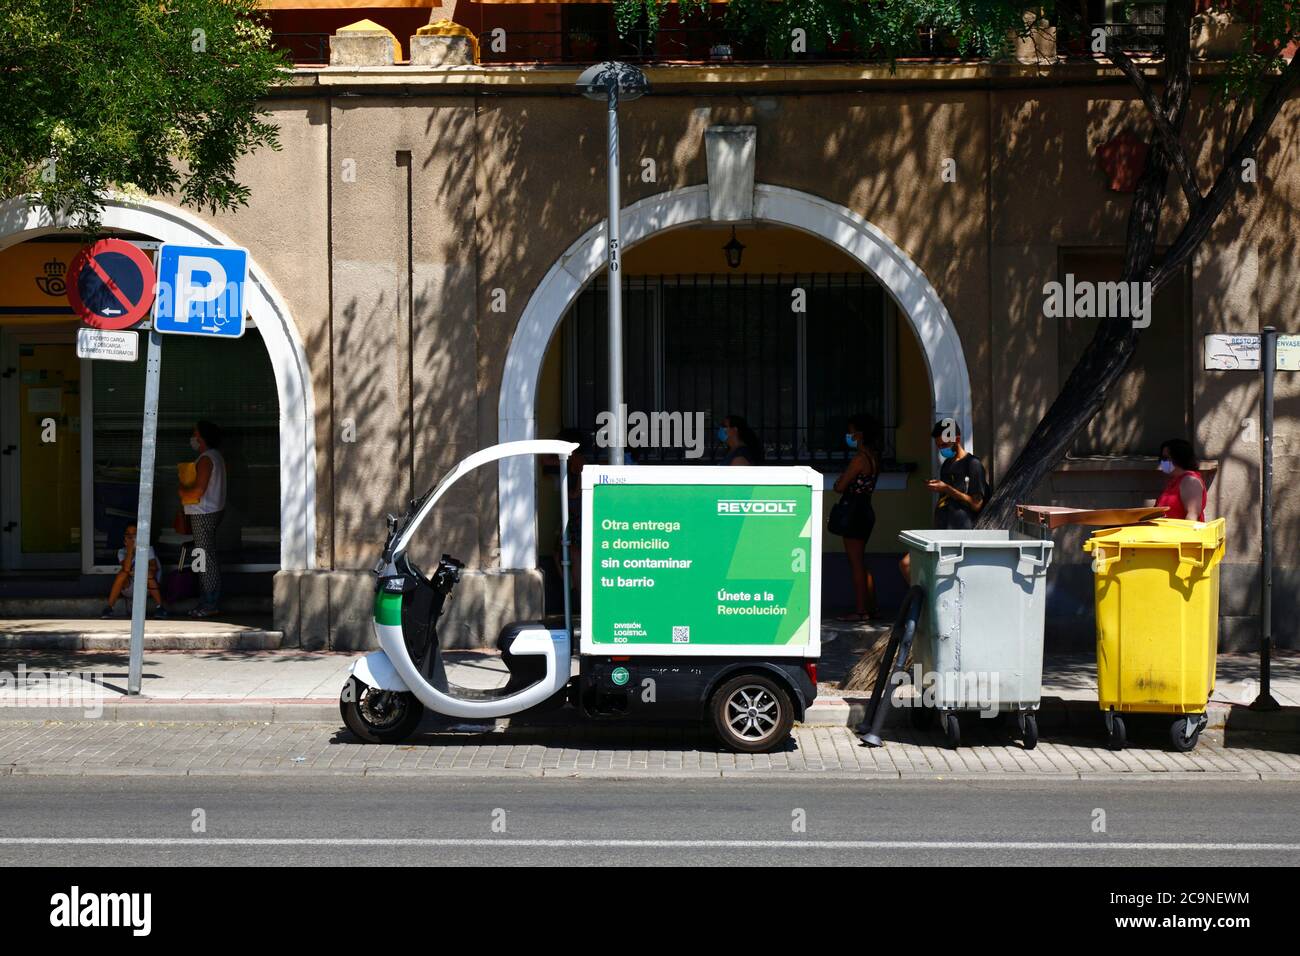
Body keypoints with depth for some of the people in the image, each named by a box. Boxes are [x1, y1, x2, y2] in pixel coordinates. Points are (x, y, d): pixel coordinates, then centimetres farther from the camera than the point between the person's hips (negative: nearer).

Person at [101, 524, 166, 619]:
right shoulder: (122, 552, -1)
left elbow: (154, 567, -14)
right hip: (128, 588, 1)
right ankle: (109, 607, -27)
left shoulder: (148, 549, -1)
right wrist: (130, 549, -22)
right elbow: (126, 569, -19)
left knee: (148, 573, -31)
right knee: (123, 572, -28)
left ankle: (159, 606, -23)